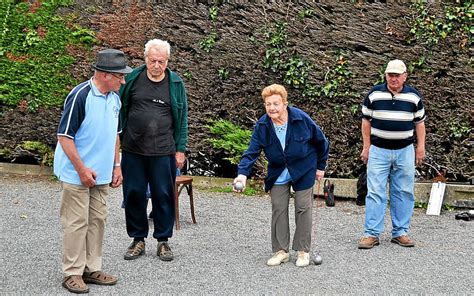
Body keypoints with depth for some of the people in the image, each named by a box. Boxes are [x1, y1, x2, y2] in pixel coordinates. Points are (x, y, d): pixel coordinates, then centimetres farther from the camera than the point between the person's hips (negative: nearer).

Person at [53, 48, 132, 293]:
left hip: (101, 174, 8)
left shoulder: (114, 98, 6)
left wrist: (116, 166, 14)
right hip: (77, 174, -8)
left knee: (97, 221, 12)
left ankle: (92, 268, 22)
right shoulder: (80, 96, -18)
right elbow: (64, 136, -17)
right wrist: (82, 169, -19)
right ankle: (72, 273, 8)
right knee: (77, 223, -2)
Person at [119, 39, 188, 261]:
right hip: (132, 150, 1)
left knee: (163, 196, 4)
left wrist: (180, 149, 2)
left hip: (163, 152, -1)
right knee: (134, 195, 7)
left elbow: (182, 119, 5)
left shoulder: (176, 84, 2)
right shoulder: (132, 79, 2)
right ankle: (138, 239, 21)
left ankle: (163, 240, 17)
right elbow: (120, 111, 8)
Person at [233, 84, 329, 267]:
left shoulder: (301, 119, -21)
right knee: (278, 209, 2)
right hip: (278, 172, 2)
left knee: (303, 208, 1)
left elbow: (321, 142, -6)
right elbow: (252, 152, -19)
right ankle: (281, 250, 13)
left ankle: (303, 251, 13)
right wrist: (243, 173, -35)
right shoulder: (262, 125, -16)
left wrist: (320, 166, 1)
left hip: (303, 170, -2)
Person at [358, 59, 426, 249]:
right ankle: (371, 234, 0)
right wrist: (366, 147, 3)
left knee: (404, 192, 6)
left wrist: (421, 147, 7)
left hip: (405, 151, 2)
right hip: (378, 150, -1)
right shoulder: (374, 94, -1)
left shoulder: (414, 96, 3)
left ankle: (400, 232, 15)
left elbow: (419, 122, 11)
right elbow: (366, 120, 5)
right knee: (375, 192, -3)